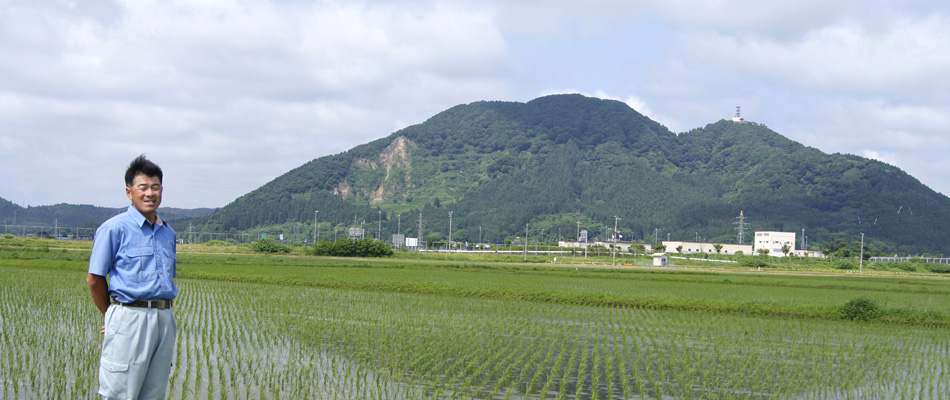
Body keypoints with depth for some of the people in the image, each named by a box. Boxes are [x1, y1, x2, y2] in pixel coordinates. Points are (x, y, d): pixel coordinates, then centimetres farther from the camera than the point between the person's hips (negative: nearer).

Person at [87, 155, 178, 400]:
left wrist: (162, 313, 10)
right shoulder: (114, 228, -5)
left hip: (165, 321, 6)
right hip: (130, 319, -6)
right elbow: (94, 279, -3)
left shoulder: (168, 233, 15)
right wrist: (112, 316, 4)